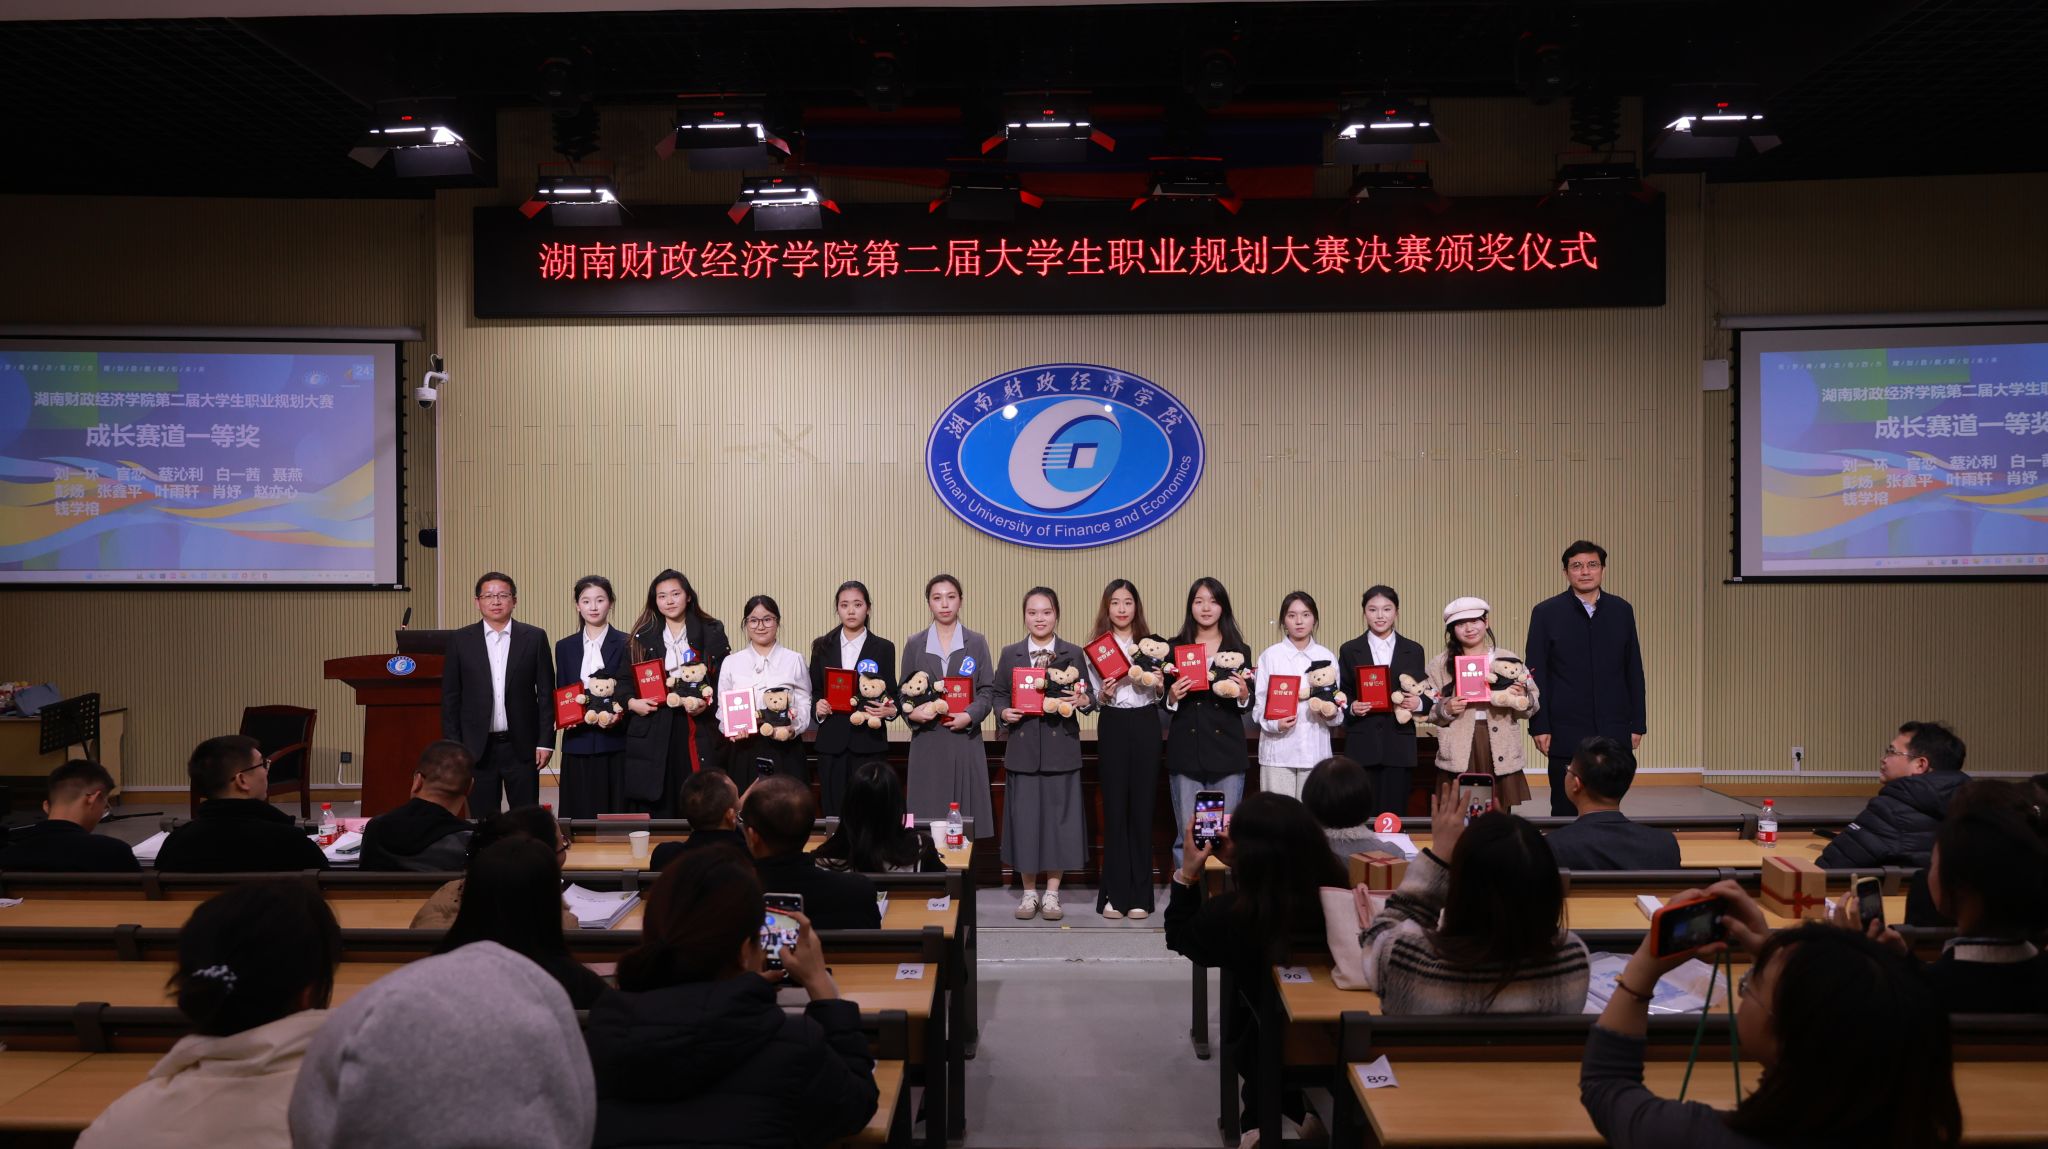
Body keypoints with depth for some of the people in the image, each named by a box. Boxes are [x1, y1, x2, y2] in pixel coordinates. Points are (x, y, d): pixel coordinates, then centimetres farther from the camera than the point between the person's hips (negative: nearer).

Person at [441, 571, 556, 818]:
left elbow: (546, 693, 3)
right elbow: (450, 697, 5)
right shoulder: (460, 640, 3)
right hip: (477, 748, 1)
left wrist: (545, 742, -2)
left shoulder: (534, 638, 2)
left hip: (522, 746, 0)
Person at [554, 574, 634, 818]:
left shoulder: (626, 644, 3)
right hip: (578, 744, 2)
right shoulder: (565, 647, 12)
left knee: (617, 811, -2)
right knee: (580, 814, 2)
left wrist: (618, 715, -17)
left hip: (615, 743, -2)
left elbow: (631, 690, 1)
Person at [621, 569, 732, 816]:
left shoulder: (712, 633, 7)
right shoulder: (642, 636, 11)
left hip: (699, 733, -1)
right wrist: (631, 702, -9)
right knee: (656, 807, -2)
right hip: (654, 733, 1)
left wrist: (707, 703, -12)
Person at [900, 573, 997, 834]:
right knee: (927, 813, -2)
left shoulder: (976, 643, 8)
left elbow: (987, 691, 4)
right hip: (927, 743, 0)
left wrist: (970, 715, -14)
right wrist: (911, 713, -12)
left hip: (965, 739, 0)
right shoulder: (914, 644, 9)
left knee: (965, 813, -2)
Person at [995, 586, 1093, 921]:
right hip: (1022, 747, 1)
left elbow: (1088, 698, 5)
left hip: (1061, 746, -1)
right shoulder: (1010, 654, 7)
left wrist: (1082, 700, -17)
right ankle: (1029, 893, 16)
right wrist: (1005, 712, -10)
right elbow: (998, 695, 10)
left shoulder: (1074, 654, 5)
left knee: (1059, 816, 2)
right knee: (1024, 818, 3)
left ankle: (1052, 893, 14)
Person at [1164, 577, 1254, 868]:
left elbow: (1249, 705, 9)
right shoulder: (1175, 647, 8)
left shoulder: (1239, 650, 10)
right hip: (1185, 752, 0)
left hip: (1226, 750, 0)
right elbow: (1166, 703, 9)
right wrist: (1172, 697, -12)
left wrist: (1243, 695, -12)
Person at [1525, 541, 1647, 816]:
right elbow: (1536, 674, -1)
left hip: (1613, 731, 2)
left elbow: (1634, 671, 10)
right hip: (1566, 731, -2)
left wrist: (1637, 723, 7)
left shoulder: (1621, 610, 7)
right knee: (1565, 809, 3)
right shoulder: (1546, 613, 0)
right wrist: (1539, 726, -6)